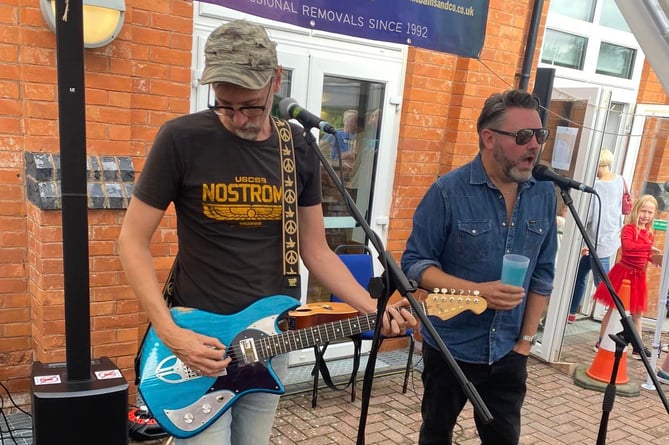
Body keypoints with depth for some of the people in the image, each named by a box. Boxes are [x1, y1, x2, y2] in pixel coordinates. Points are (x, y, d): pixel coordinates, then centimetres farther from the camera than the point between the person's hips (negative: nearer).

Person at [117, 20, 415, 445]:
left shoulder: (300, 149, -1)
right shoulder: (182, 139, -13)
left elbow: (315, 249, 5)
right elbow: (133, 240, -7)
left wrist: (372, 308, -6)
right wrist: (169, 331, -17)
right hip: (198, 339, -3)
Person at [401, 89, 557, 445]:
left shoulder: (544, 193, -2)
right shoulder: (448, 191, -16)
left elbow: (543, 273, 5)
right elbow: (415, 264, -14)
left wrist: (526, 339, 3)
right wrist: (476, 291, -26)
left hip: (509, 352, 4)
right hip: (450, 347, -3)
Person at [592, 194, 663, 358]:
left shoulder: (649, 234, 10)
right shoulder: (629, 228, -12)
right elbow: (627, 245, -32)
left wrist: (656, 258, 3)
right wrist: (649, 247, -36)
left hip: (638, 276, 7)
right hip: (623, 272, -7)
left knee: (637, 313, 13)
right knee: (613, 309, 2)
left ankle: (638, 346, 22)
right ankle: (601, 342, 12)